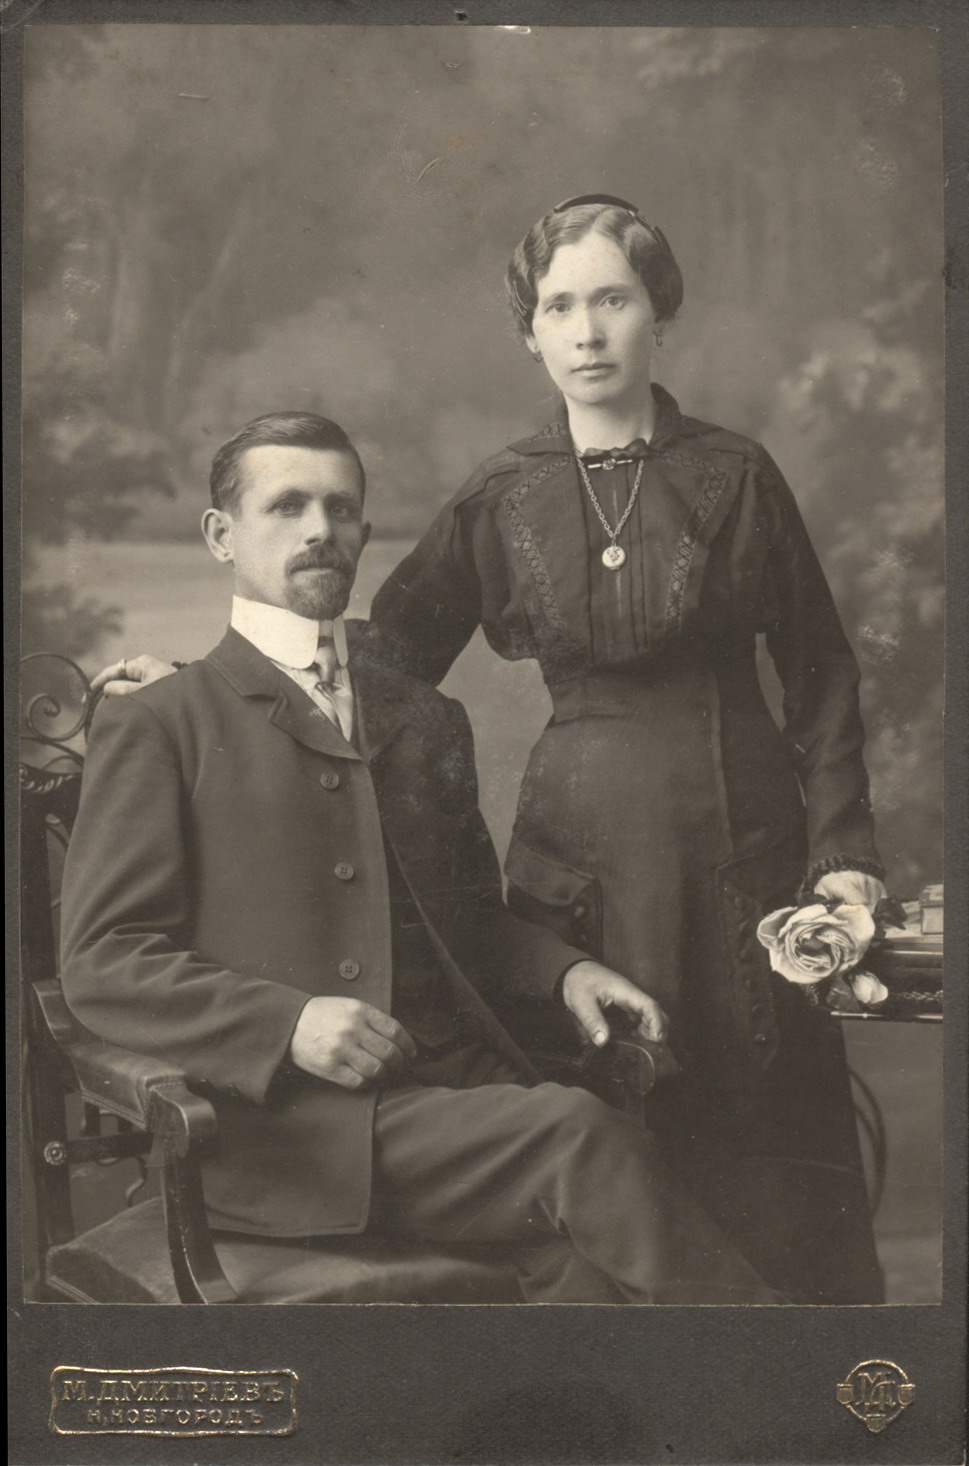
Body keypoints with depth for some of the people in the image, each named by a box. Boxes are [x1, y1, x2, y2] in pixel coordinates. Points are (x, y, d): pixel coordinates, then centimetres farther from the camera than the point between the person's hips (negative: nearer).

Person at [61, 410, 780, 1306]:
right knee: (584, 1139, -27)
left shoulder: (427, 721, 23)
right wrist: (289, 1022, -16)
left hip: (456, 1093, 5)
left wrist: (564, 970, 6)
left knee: (581, 1251, -27)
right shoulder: (156, 728, 6)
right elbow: (102, 963, -1)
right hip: (287, 1122, -5)